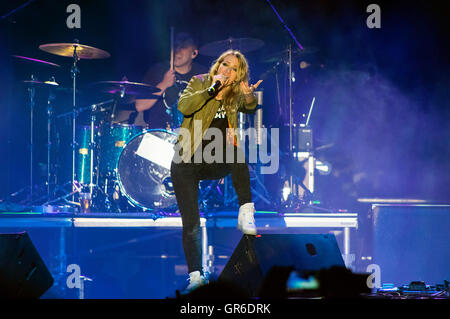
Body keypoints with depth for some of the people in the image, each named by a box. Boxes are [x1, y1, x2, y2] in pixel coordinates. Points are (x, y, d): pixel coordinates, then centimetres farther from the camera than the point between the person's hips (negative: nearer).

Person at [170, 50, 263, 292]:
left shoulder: (235, 95, 9)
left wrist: (249, 95, -28)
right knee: (191, 224, -8)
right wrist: (212, 89, -24)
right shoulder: (199, 83, -2)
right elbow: (183, 106, -17)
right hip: (186, 163, -2)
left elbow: (250, 107, -7)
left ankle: (246, 213, -30)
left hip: (215, 165, 2)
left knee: (236, 153, -32)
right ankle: (195, 274, -5)